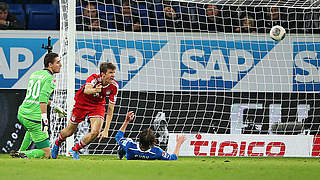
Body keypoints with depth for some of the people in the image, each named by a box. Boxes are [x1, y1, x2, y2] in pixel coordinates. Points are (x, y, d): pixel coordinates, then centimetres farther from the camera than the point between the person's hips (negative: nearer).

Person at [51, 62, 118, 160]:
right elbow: (86, 90, -53)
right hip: (82, 103, -3)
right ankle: (57, 144, 44)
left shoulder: (114, 86, -22)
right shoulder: (94, 78, -31)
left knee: (95, 132, -17)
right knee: (70, 130, 10)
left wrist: (106, 130, -25)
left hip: (98, 105, 3)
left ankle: (74, 150, 8)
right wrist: (95, 90, -77)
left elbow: (110, 110, -19)